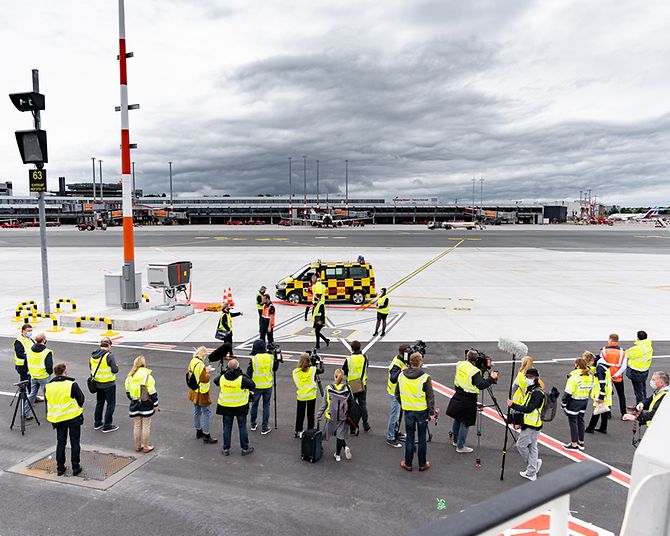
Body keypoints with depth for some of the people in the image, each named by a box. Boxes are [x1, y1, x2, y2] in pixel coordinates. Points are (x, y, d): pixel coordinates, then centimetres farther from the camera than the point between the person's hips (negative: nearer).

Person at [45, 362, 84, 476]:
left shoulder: (47, 387, -2)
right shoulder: (72, 385, -16)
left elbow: (47, 403, 10)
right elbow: (81, 400, -7)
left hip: (58, 419, 4)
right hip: (73, 417, -4)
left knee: (60, 443, 16)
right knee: (75, 443, 7)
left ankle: (60, 468, 20)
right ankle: (76, 468, 11)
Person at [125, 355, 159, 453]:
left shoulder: (130, 377, -1)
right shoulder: (147, 377, -18)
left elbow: (128, 392, 9)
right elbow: (152, 393, -15)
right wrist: (155, 405, -4)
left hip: (135, 405, 5)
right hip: (146, 405, -5)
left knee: (137, 425, 16)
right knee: (146, 426, 6)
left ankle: (138, 446, 26)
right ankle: (146, 447, 15)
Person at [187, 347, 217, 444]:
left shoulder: (192, 361, 1)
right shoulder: (201, 365, -26)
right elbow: (204, 379, -26)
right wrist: (208, 372, -10)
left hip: (194, 391, 9)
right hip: (201, 392, -9)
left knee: (197, 411, 20)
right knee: (206, 412, -1)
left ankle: (198, 432, 34)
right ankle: (206, 436, 3)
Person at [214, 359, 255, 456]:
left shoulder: (222, 378, -11)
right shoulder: (242, 379, -22)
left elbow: (215, 381, 11)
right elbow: (253, 385, -13)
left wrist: (225, 373, 14)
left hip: (226, 407, 3)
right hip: (240, 407, -2)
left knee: (227, 427, 14)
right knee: (242, 427, 11)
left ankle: (226, 449, 20)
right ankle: (245, 448, 19)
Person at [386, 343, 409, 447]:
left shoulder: (403, 360, -1)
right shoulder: (396, 364, -29)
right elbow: (393, 379, -41)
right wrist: (401, 370, -52)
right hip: (394, 393, -9)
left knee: (398, 413, 22)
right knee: (394, 415, -2)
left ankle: (396, 432, 39)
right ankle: (390, 438, 8)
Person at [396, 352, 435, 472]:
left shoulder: (401, 376, -4)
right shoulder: (425, 377, -15)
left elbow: (397, 394, 7)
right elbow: (430, 396, -10)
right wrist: (431, 413, -3)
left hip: (408, 411, 2)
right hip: (422, 411, -2)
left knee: (409, 438, 13)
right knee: (422, 438, 11)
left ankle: (408, 464, 22)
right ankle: (422, 464, 22)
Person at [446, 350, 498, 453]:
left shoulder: (460, 364, -3)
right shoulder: (475, 371, -23)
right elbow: (481, 385, -30)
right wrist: (491, 378, -26)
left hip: (458, 397, 7)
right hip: (468, 400, -7)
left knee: (457, 419, 22)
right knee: (465, 423, 6)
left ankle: (455, 440, 39)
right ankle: (460, 446, 15)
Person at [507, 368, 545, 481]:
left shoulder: (537, 393, -19)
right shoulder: (530, 390, 12)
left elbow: (529, 409, -27)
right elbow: (525, 406, 17)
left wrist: (513, 405, -29)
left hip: (532, 426, -10)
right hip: (530, 424, 10)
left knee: (521, 445, 0)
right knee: (532, 447, 14)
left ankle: (533, 464, 15)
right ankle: (531, 472, 21)